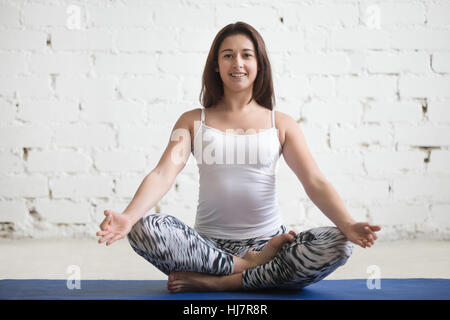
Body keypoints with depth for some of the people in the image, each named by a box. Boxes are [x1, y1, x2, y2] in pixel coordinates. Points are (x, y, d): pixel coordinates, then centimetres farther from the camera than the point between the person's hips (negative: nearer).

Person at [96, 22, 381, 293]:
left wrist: (348, 225, -22)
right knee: (143, 229, -27)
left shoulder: (281, 124, 8)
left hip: (269, 240, 1)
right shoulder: (193, 121, 8)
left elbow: (315, 182, -2)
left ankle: (217, 281, -20)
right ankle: (251, 266, -17)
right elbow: (163, 175, -6)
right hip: (209, 243, -1)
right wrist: (128, 217, -26)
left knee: (339, 244, -26)